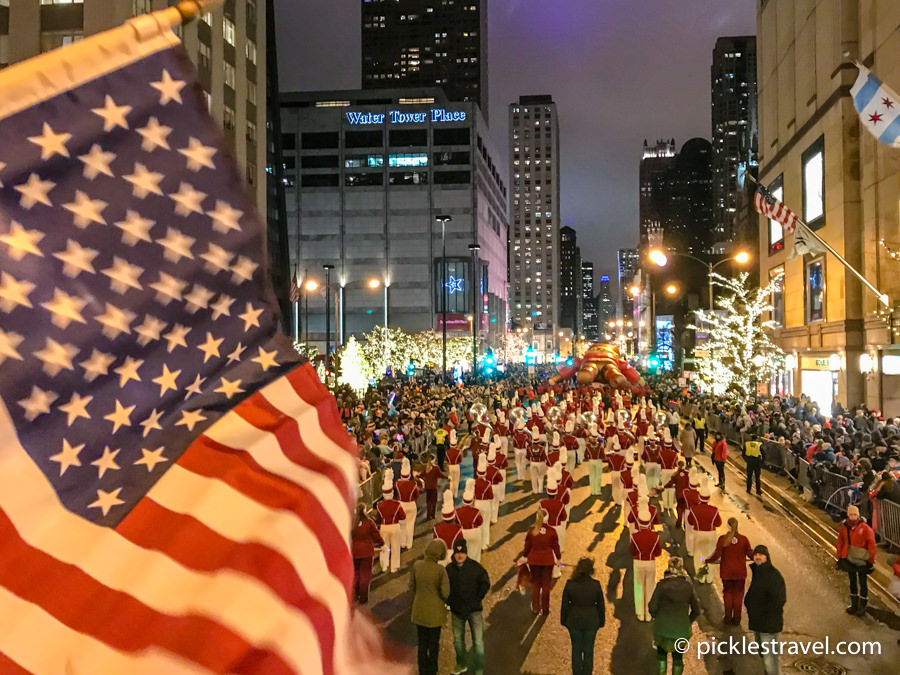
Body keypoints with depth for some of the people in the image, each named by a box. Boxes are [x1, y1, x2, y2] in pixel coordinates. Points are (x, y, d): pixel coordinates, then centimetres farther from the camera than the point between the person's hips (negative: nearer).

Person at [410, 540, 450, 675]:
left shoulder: (416, 565, -12)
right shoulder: (440, 570, -22)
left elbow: (412, 586, -1)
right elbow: (445, 592, -16)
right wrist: (444, 600, 7)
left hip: (419, 609, 3)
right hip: (435, 610, -3)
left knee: (422, 641, 18)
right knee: (434, 642, 15)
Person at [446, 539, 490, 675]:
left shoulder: (475, 567, -9)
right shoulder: (449, 569, -3)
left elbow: (486, 584, -3)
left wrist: (477, 598, -5)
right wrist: (449, 601, 1)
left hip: (474, 610, -3)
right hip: (456, 611, 3)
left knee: (478, 641, -3)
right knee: (458, 640, 17)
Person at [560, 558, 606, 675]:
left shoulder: (570, 584, -15)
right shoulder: (596, 585, -16)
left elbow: (565, 605, -5)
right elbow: (601, 605, -5)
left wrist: (564, 620, 8)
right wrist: (601, 621, 10)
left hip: (574, 622, 0)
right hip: (591, 622, 0)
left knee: (576, 649, 16)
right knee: (588, 650, 15)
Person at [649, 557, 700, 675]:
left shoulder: (662, 584, -13)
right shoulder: (688, 586, -7)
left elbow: (652, 607, -14)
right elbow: (696, 610, -1)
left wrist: (657, 618, 5)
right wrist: (687, 622, 13)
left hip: (662, 628, -1)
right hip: (681, 630, 1)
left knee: (662, 652, 25)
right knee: (678, 657, 20)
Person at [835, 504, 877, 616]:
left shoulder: (865, 528, -15)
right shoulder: (844, 527, -3)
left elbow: (871, 545, -10)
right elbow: (840, 543, 9)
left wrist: (871, 561, -8)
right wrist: (840, 557, 10)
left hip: (862, 561, -4)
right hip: (849, 560, 4)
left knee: (863, 583, 6)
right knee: (852, 582, 17)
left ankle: (862, 607, 19)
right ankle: (854, 605, 30)